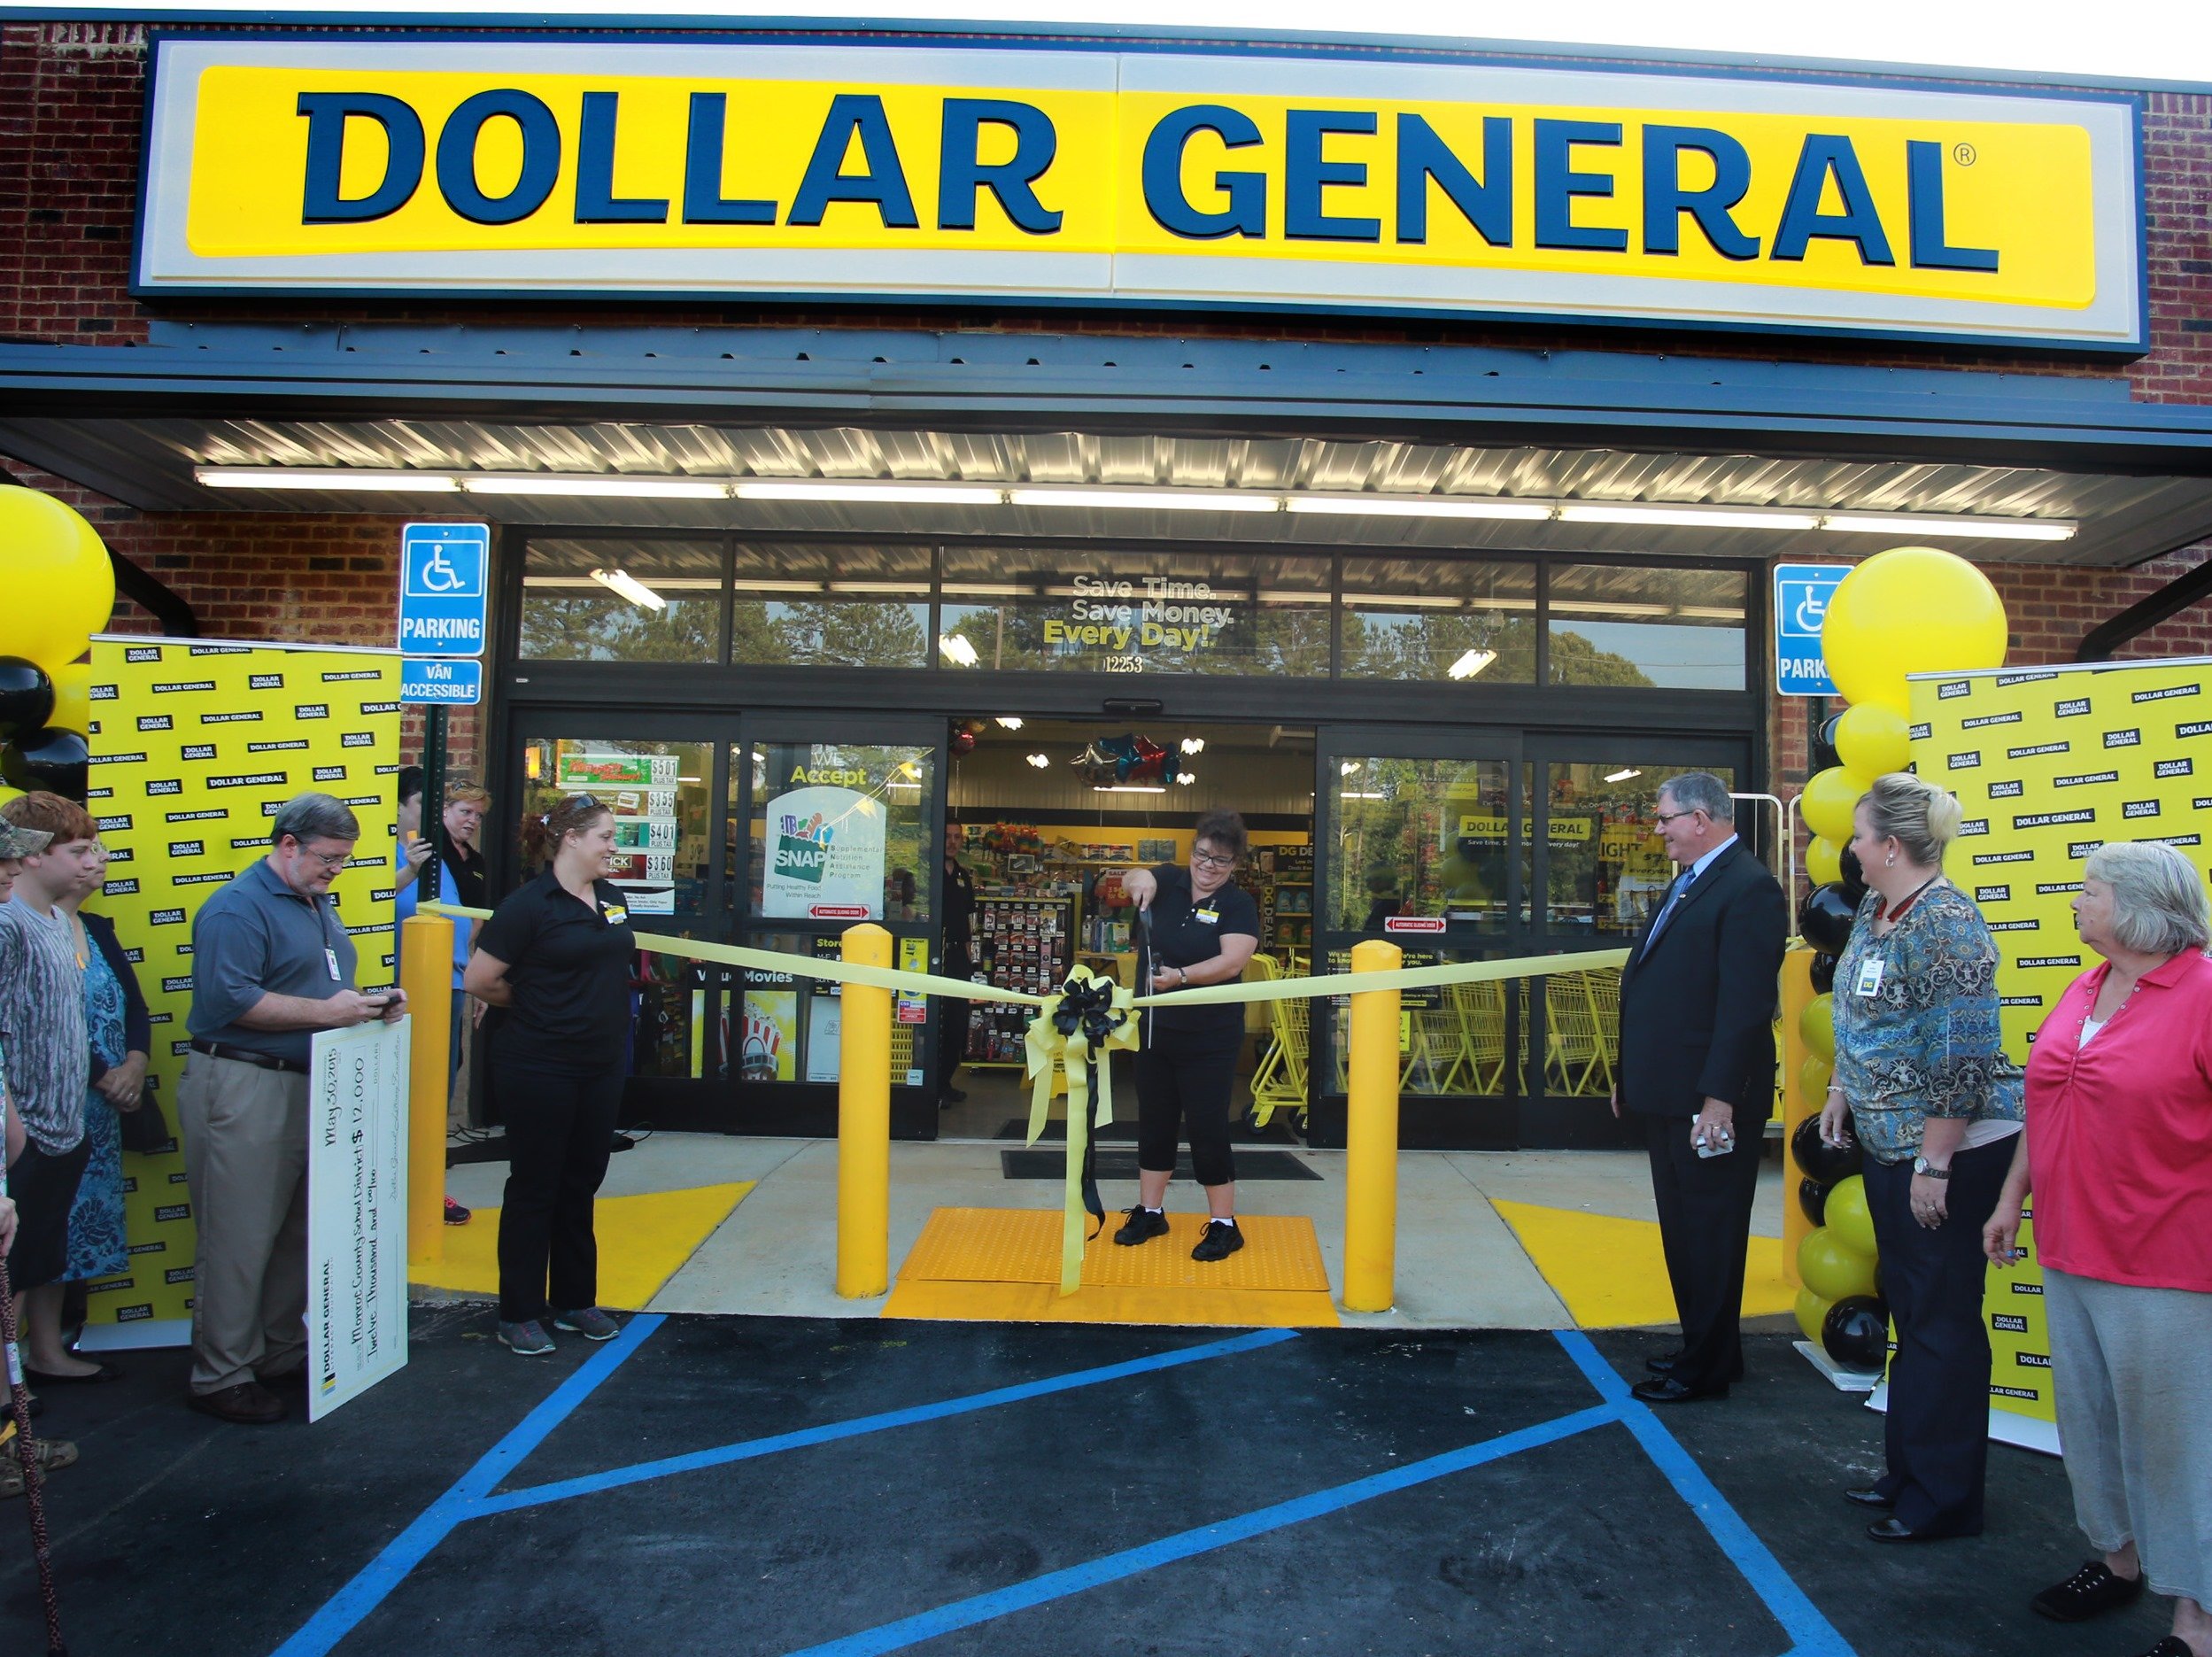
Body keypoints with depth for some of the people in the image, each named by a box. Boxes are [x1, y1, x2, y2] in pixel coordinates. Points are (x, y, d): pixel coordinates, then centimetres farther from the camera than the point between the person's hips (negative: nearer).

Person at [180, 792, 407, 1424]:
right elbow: (230, 999, -22)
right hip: (244, 1090, -9)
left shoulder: (318, 905, 18)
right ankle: (219, 1377, 11)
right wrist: (323, 1011, -20)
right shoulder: (238, 908, -12)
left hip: (310, 1086, 9)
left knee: (298, 1232, 16)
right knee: (238, 1241, -1)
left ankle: (282, 1351, 29)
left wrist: (370, 1004, 5)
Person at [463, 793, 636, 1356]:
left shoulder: (613, 898, 7)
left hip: (602, 1064, 6)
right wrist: (533, 1005, 1)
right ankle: (519, 1314, 17)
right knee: (534, 1187, 4)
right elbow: (479, 981, -12)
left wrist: (600, 1012, 9)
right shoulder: (529, 904, -14)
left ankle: (575, 1301, 27)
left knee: (581, 1184, 15)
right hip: (540, 1067, -6)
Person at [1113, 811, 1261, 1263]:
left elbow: (1233, 960, -21)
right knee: (1154, 1122, 15)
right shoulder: (1169, 881, 4)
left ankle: (1224, 1226, 13)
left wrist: (1180, 976, -35)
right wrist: (1138, 879, -33)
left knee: (1207, 1129, -1)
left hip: (1209, 1038, -4)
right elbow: (1133, 881, -9)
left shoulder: (1238, 904, -9)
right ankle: (1149, 1212, 29)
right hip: (1154, 1028, 5)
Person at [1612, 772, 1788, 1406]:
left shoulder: (1749, 888, -16)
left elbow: (1747, 1003, -21)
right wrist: (1630, 1077, 17)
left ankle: (1706, 1368, 17)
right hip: (1666, 1094, 10)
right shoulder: (1687, 884, 16)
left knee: (1709, 1234, 3)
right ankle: (1702, 1347, 33)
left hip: (1707, 1099, -10)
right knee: (1681, 1231, 19)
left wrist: (1720, 1097, -24)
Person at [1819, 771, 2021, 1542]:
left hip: (1947, 1150, -9)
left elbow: (1962, 1058, -23)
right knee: (1909, 1309, 19)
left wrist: (1934, 1164, -21)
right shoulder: (1874, 910, 7)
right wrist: (1841, 1091, 17)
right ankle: (1909, 1469, 33)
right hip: (1887, 1140, 9)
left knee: (1943, 1320, 4)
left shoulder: (1946, 923, -21)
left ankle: (1944, 1498, 19)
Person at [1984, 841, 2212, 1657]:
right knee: (2088, 1417, 18)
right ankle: (2120, 1559, 37)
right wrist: (2011, 1201, 17)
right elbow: (2043, 1109, 16)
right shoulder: (2082, 994, 9)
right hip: (2071, 1251, 7)